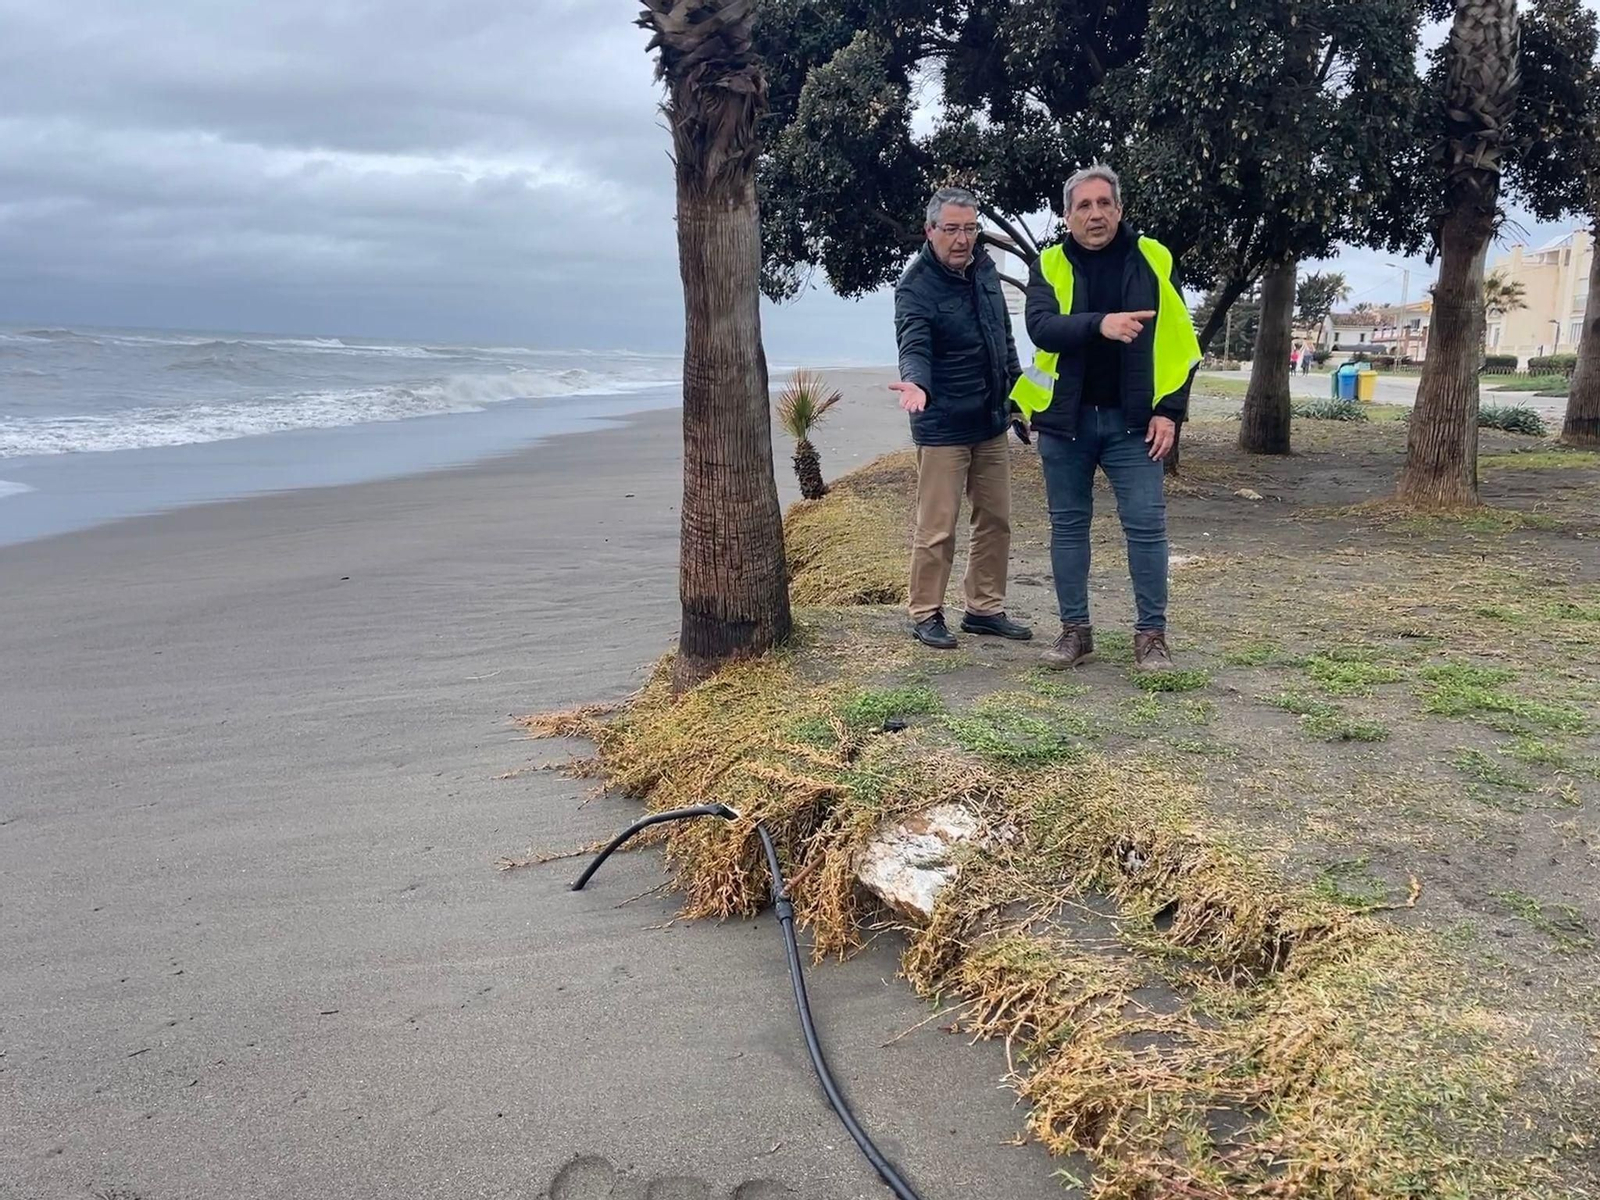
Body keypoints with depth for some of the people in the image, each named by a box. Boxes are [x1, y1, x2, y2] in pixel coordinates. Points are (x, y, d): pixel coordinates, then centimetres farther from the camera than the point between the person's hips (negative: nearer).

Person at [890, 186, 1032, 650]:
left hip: (991, 424, 8)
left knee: (996, 521, 13)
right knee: (937, 529, -3)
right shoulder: (915, 288, -15)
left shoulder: (984, 268, 7)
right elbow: (914, 348, -28)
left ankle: (985, 608, 25)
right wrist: (916, 383, -49)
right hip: (942, 428, -7)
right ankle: (925, 615, 11)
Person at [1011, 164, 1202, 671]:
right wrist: (1100, 323, -32)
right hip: (1065, 419, 1)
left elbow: (1177, 341, 1)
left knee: (1146, 526, -2)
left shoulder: (1151, 260, 1)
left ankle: (1151, 634, 9)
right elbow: (1040, 327, -16)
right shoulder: (1050, 266, 1)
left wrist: (1169, 410, -7)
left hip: (1132, 420, -1)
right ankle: (1075, 630, 19)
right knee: (1068, 526, 8)